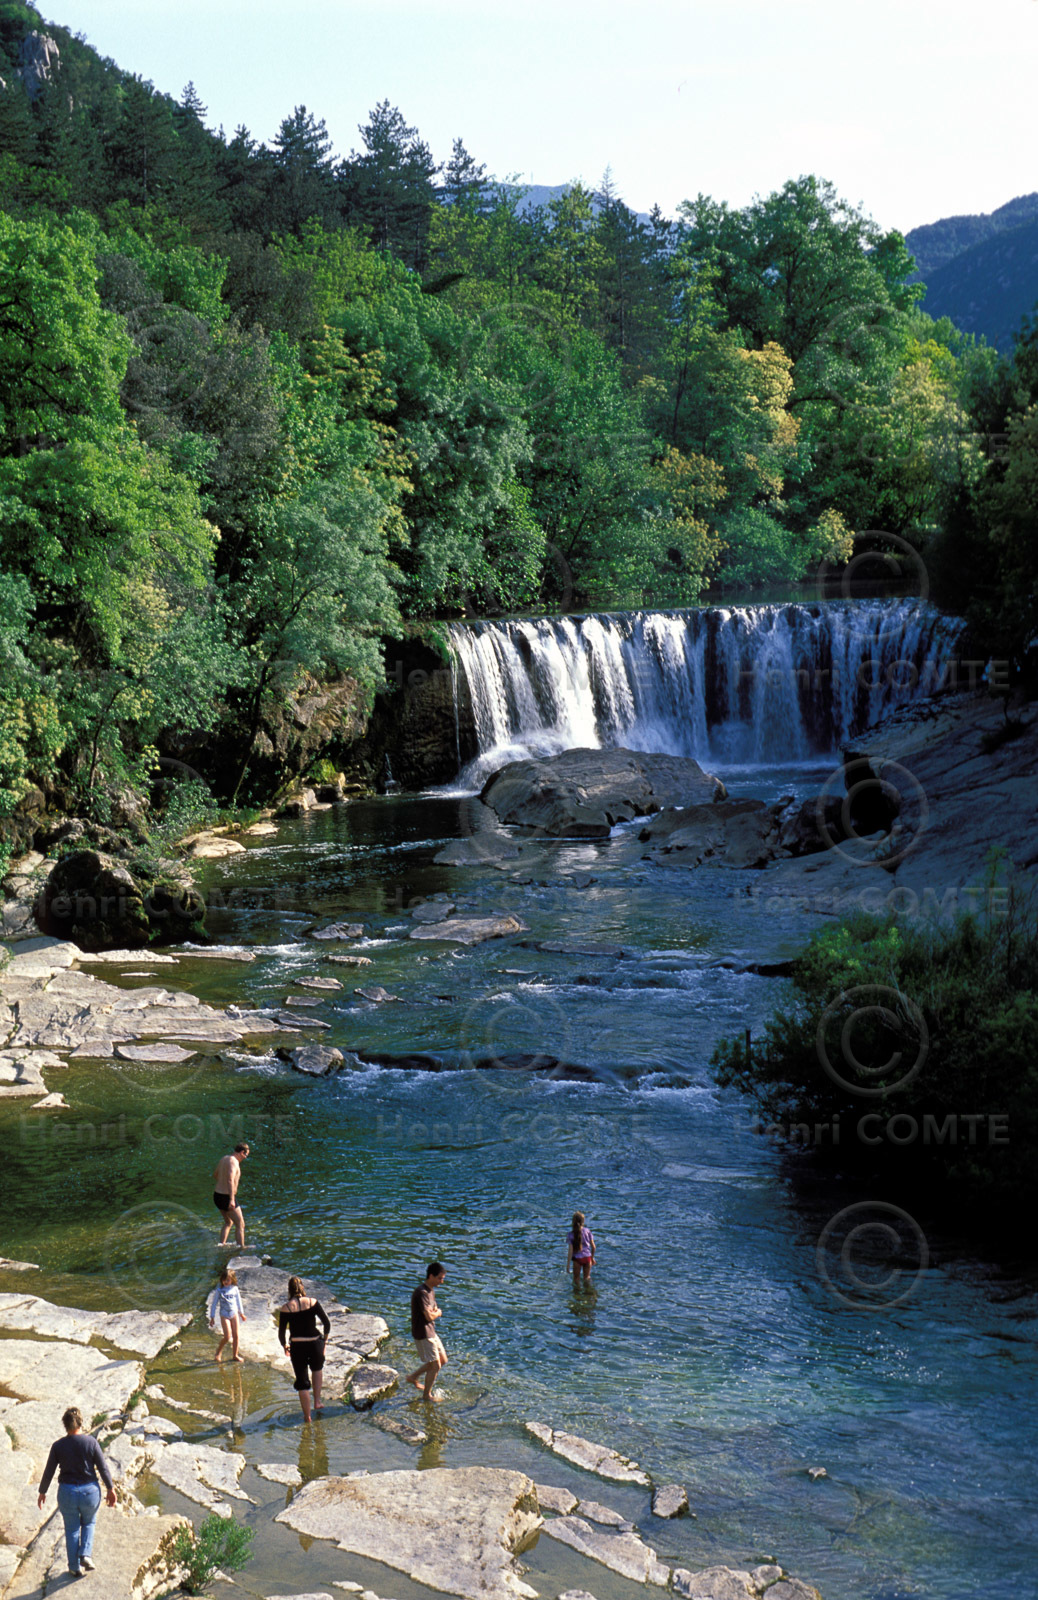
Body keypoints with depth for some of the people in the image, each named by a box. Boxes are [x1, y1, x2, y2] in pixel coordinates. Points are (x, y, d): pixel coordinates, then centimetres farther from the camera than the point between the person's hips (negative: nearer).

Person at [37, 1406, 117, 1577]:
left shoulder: (58, 1446, -9)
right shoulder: (91, 1442, -12)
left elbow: (49, 1472, -2)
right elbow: (103, 1467, -8)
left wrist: (42, 1492, 13)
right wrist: (111, 1489, 3)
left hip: (67, 1492, 0)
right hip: (90, 1491, 0)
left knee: (72, 1530, 18)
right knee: (88, 1523, 25)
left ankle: (75, 1567, 25)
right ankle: (85, 1555, 7)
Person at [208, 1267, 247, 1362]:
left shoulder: (235, 1289, 1)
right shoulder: (219, 1290, -8)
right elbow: (214, 1303, -1)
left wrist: (241, 1313, 24)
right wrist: (212, 1317, -1)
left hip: (234, 1314, 3)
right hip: (224, 1315, -3)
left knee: (235, 1336, 4)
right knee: (227, 1337, -10)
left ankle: (235, 1355, 17)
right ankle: (218, 1350, 17)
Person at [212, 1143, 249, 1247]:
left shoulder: (224, 1158, 8)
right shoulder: (234, 1162, -19)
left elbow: (215, 1174, 25)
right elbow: (230, 1180, -34)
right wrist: (232, 1200, -40)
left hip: (217, 1195, 9)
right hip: (226, 1198, -9)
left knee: (228, 1222, 25)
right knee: (240, 1224, 3)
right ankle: (241, 1248, 2)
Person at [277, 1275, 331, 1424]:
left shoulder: (285, 1308, -6)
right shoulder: (313, 1303, -6)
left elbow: (281, 1333, -3)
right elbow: (327, 1324, -4)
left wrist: (284, 1346, 16)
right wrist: (324, 1339, 12)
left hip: (297, 1347, -1)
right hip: (315, 1343, 1)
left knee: (302, 1381, 12)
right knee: (318, 1369, 32)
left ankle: (307, 1416, 18)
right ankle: (317, 1401, 26)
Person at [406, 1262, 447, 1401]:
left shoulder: (431, 1291, 9)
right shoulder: (421, 1293, -23)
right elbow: (429, 1316, -27)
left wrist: (434, 1312, -6)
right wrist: (437, 1313, -5)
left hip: (431, 1332, 10)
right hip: (423, 1334, -10)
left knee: (443, 1360, 16)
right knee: (435, 1366, -3)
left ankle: (413, 1377, 29)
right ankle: (427, 1394, 16)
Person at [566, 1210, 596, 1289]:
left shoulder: (571, 1234, -13)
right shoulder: (587, 1231, -6)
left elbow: (570, 1250, -14)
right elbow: (593, 1246, 0)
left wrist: (568, 1263, -7)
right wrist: (592, 1257, 16)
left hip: (577, 1259, -2)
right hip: (587, 1257, 2)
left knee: (576, 1278, 16)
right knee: (587, 1277, 22)